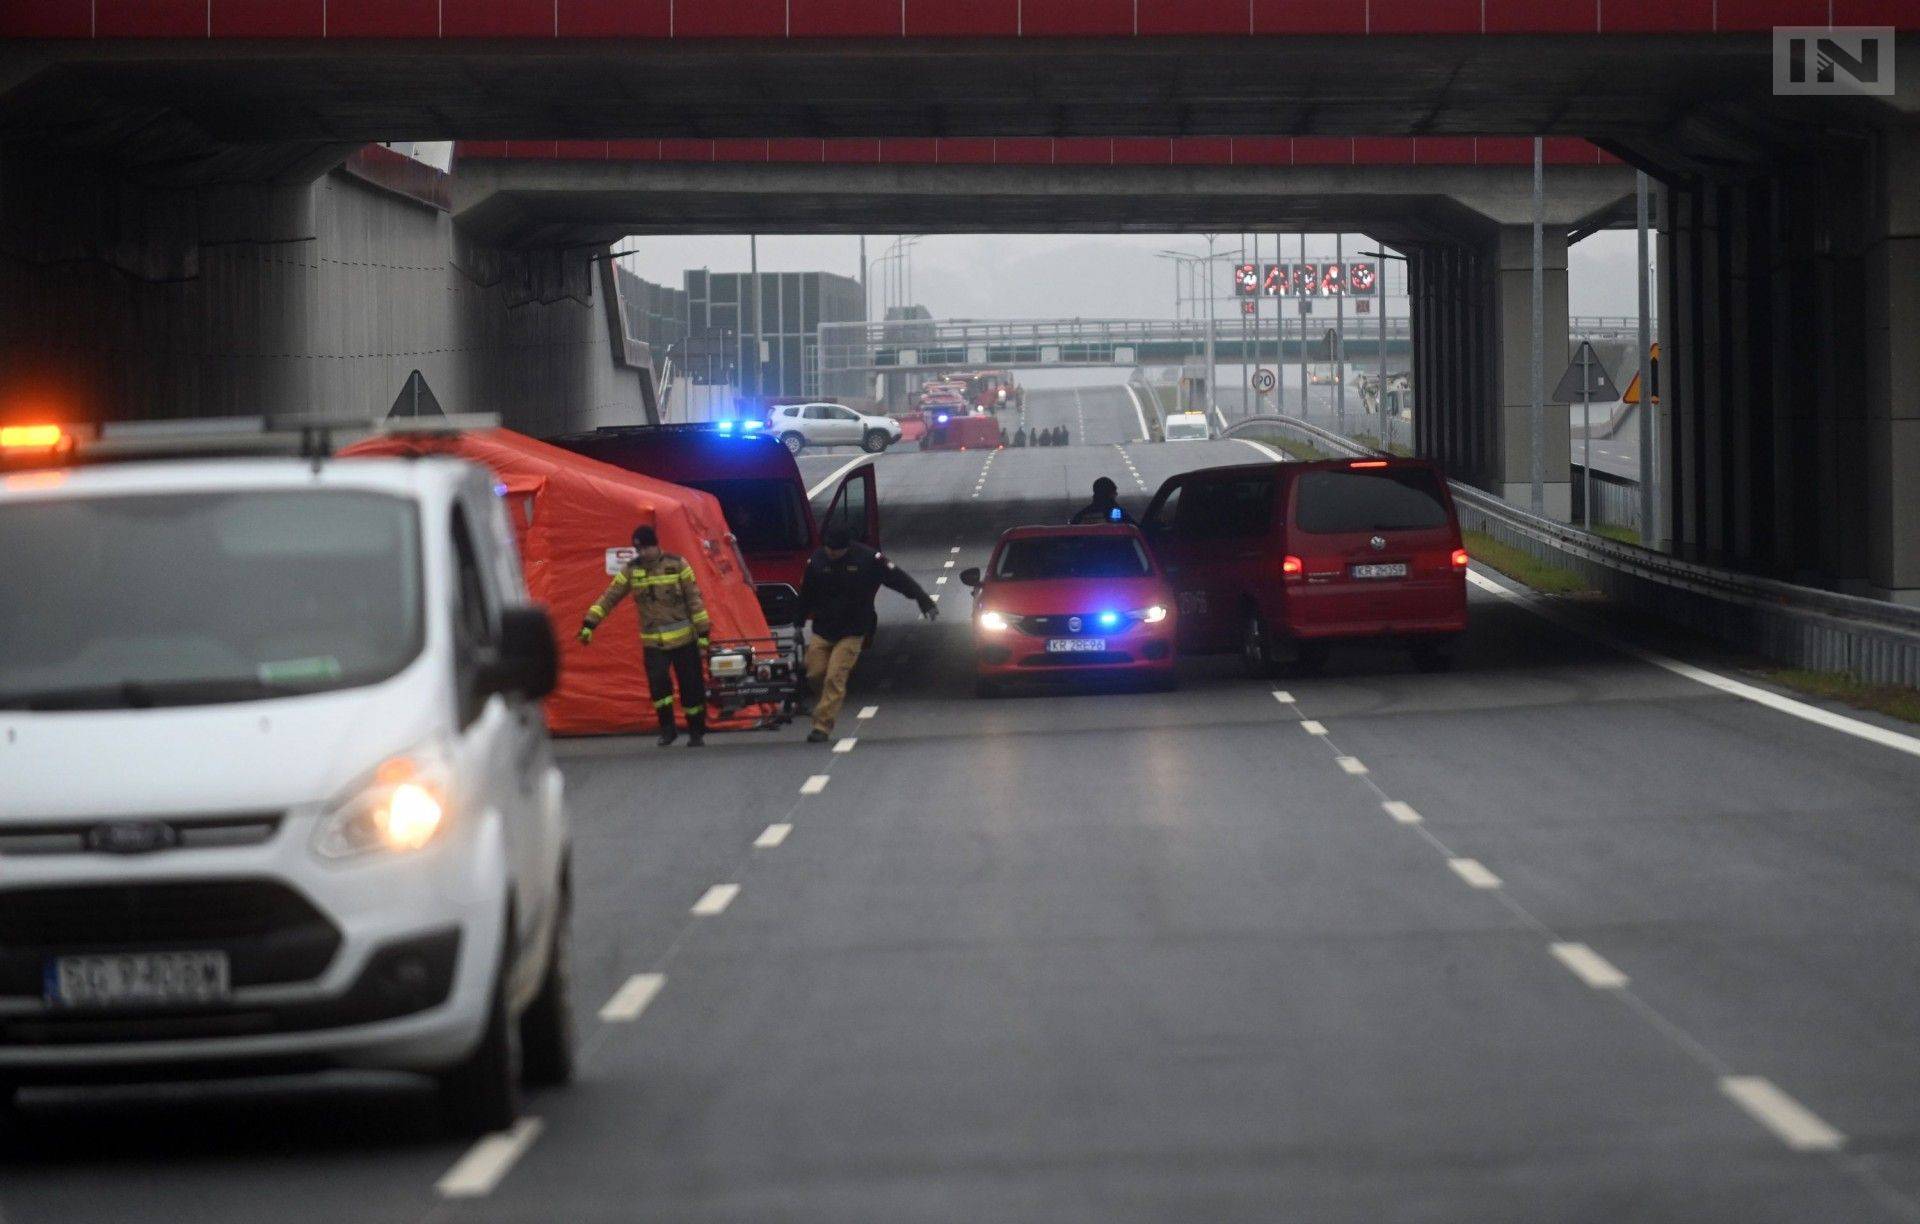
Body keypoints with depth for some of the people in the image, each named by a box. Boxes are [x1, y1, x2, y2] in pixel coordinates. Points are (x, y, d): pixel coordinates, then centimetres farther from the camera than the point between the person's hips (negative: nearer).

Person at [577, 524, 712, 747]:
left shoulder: (677, 565, -5)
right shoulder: (631, 570, 2)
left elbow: (694, 599, -3)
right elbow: (609, 597, 1)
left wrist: (702, 632, -5)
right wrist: (589, 624, -7)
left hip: (683, 639, -1)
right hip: (652, 642, 1)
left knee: (691, 687, 2)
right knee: (658, 682, -17)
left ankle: (696, 732, 18)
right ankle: (667, 729, -2)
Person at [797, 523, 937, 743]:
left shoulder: (868, 559, -11)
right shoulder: (817, 561, -1)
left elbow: (898, 578, -6)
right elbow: (806, 597, 10)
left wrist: (923, 600, -8)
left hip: (851, 633, -3)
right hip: (821, 631, 3)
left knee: (835, 677, -12)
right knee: (815, 674, 1)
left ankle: (823, 725, -11)